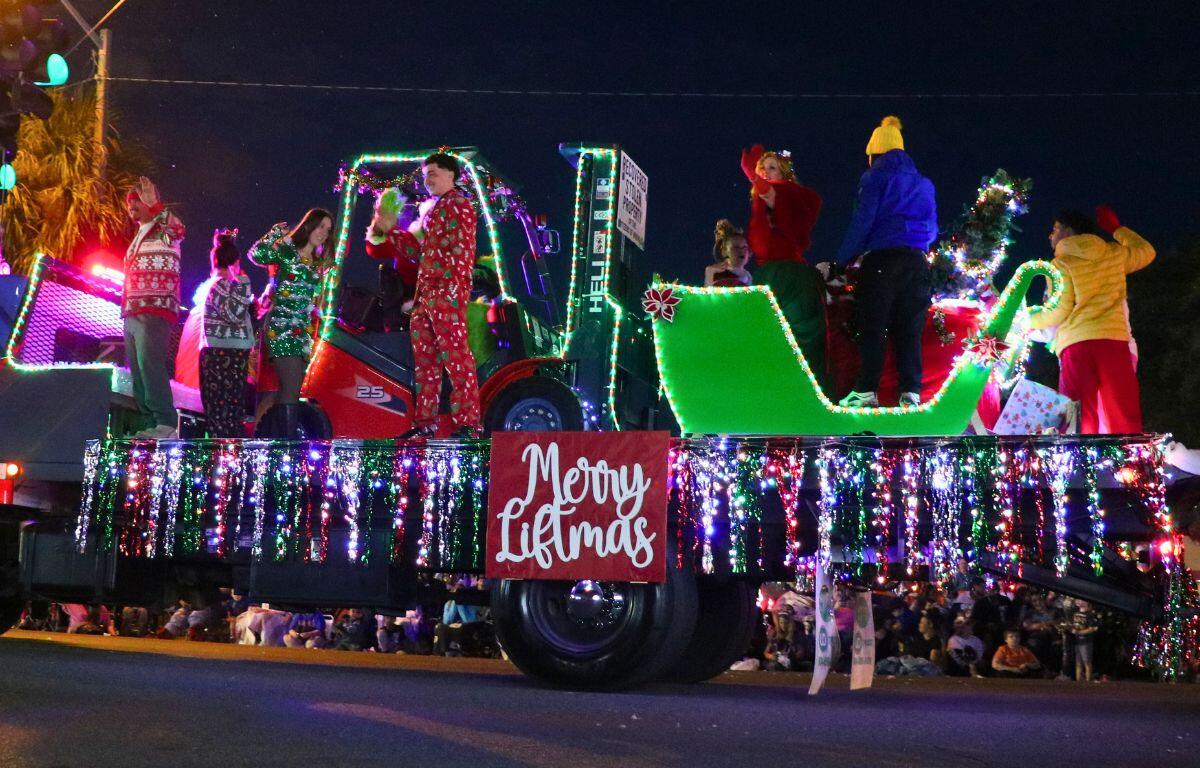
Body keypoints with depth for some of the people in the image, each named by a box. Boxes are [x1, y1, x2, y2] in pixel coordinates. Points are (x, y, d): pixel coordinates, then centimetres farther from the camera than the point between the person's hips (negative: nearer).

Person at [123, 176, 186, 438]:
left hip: (155, 311, -9)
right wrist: (126, 310, 22)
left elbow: (177, 228, -25)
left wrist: (154, 205, -33)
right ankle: (149, 422, 4)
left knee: (149, 364, -21)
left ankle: (166, 423, -25)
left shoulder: (165, 230, 1)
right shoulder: (138, 238, 27)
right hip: (132, 313, 9)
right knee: (137, 370, 4)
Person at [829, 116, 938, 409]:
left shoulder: (875, 178, 3)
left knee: (873, 327, -4)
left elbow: (862, 221, -7)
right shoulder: (923, 183, 21)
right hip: (917, 261, 5)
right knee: (910, 329, 4)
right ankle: (911, 392, -3)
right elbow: (932, 228, 23)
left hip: (882, 259, -5)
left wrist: (843, 260, -4)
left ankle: (866, 391, -8)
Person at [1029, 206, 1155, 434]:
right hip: (1114, 340, 3)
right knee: (1125, 420, -2)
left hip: (1076, 345, -3)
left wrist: (1029, 321, 13)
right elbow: (1146, 251, 36)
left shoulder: (1061, 263, 4)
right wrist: (1116, 228, 44)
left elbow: (1060, 311, -3)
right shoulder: (1114, 253, 17)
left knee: (1082, 421, -6)